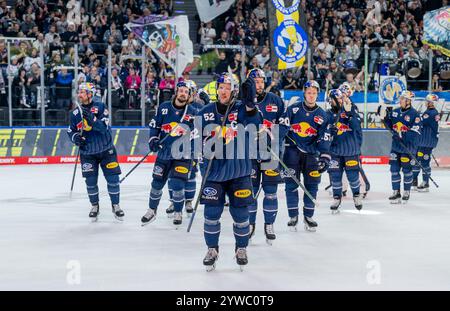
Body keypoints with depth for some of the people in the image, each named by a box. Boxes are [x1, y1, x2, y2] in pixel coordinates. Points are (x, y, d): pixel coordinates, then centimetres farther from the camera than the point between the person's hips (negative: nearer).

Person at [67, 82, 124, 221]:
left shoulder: (100, 107, -10)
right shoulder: (75, 113, 0)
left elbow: (105, 127, -20)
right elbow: (70, 131, 10)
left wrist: (92, 120, -35)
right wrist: (75, 137, -12)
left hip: (106, 150, -2)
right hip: (87, 153, 2)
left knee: (112, 178, -1)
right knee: (90, 181, 3)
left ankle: (115, 205, 13)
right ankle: (95, 206, 21)